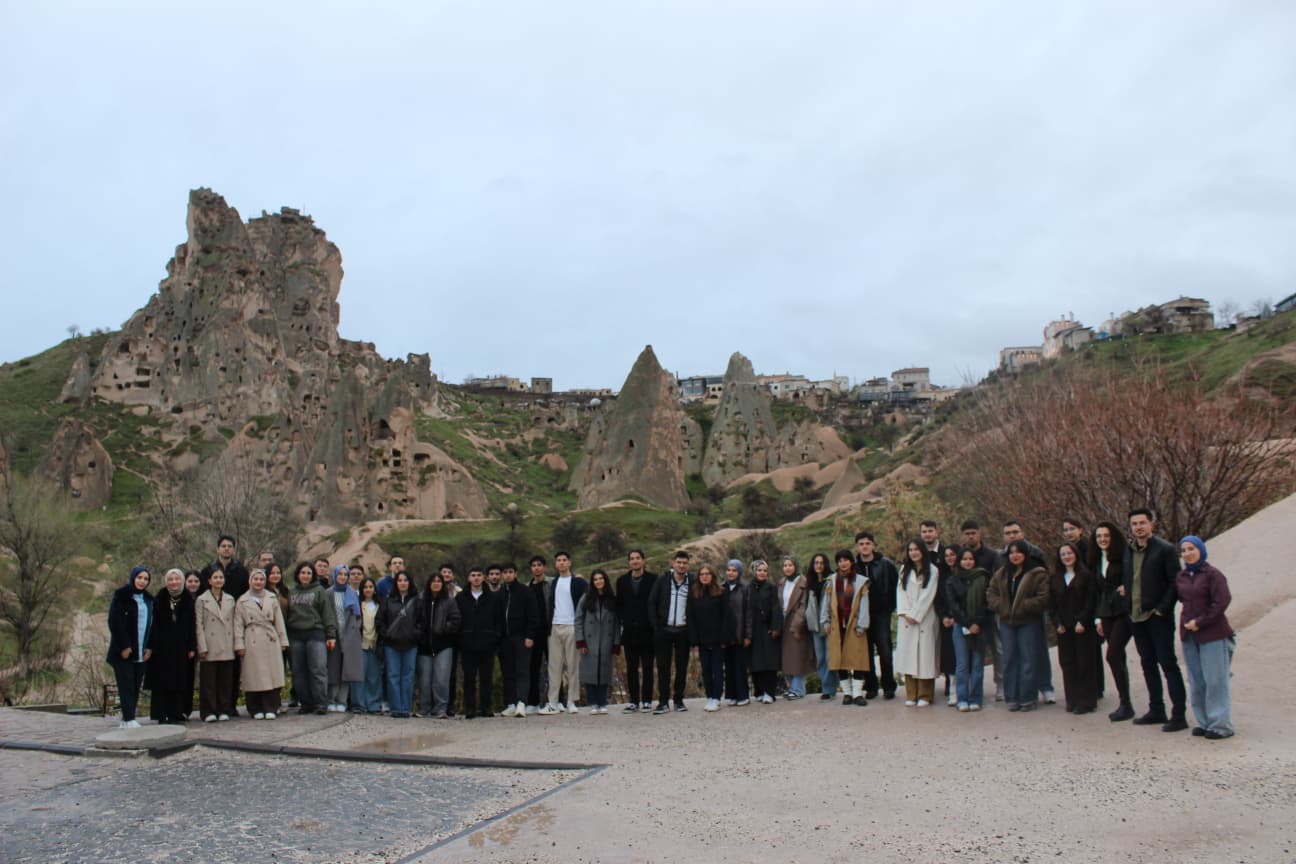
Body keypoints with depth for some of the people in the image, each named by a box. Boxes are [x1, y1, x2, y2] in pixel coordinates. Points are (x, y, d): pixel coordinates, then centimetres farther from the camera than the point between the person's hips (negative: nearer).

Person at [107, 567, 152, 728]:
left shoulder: (148, 599, 14)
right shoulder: (121, 596, -3)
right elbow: (114, 622, -9)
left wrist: (150, 647, 4)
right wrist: (124, 646, -14)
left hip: (142, 652, 5)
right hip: (123, 650, -5)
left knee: (136, 686, 4)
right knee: (126, 685, -6)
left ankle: (127, 719, 8)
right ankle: (128, 719, -7)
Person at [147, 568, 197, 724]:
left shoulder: (188, 601, 6)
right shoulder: (159, 600, -1)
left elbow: (192, 626, 6)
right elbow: (153, 624, -4)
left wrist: (192, 647, 1)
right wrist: (152, 646, -11)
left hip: (180, 647, 3)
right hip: (162, 647, -3)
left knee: (178, 682, 5)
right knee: (161, 681, -2)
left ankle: (174, 713, 11)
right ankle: (161, 714, 2)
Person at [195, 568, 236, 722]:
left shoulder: (230, 600, 13)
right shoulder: (202, 600, 2)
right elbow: (199, 625, -2)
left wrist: (235, 645, 7)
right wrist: (202, 647, -9)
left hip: (227, 649, 3)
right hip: (210, 648, -3)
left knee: (225, 680, 5)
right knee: (209, 681, -1)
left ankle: (223, 710, 13)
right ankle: (208, 712, 6)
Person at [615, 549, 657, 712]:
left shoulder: (653, 580, 0)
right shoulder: (622, 581, 10)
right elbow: (619, 605, 14)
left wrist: (654, 624, -6)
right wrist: (621, 623, 4)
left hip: (647, 630, -3)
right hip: (629, 631, 3)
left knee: (647, 667, 2)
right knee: (631, 668, 5)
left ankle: (647, 700, 8)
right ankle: (633, 701, 10)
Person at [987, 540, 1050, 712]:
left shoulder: (1038, 573, -7)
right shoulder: (1001, 574, 11)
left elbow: (1044, 598, -14)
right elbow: (991, 593, 12)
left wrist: (1022, 607, -17)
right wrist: (1001, 607, -5)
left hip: (1029, 622, -5)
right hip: (1007, 622, 5)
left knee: (1028, 660, -1)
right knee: (1009, 660, 7)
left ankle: (1029, 698, 8)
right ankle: (1012, 698, 14)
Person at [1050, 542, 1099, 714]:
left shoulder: (1086, 576, -1)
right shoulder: (1055, 578, 12)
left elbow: (1091, 601, -7)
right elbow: (1052, 603, 10)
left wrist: (1082, 621, -14)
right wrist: (1057, 623, -1)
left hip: (1083, 627, -4)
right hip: (1063, 628, 4)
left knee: (1085, 663, -1)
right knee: (1067, 663, 4)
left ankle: (1087, 701, 4)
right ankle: (1072, 700, 10)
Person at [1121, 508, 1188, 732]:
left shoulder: (1164, 549, -9)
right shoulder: (1128, 550, 11)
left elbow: (1175, 582, -12)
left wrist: (1162, 608, -15)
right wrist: (1124, 589, 5)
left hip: (1158, 616, -7)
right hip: (1136, 616, 7)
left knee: (1168, 663, -4)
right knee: (1148, 664, 13)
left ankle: (1179, 715, 1)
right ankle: (1156, 711, 22)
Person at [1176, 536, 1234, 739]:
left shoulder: (1213, 574, -9)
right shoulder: (1181, 576, 10)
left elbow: (1222, 602, -15)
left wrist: (1200, 622, -14)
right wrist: (1187, 621, 6)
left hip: (1213, 635, -6)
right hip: (1189, 635, 6)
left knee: (1215, 681, -3)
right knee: (1196, 681, 9)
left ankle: (1221, 725, 3)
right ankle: (1203, 722, 17)